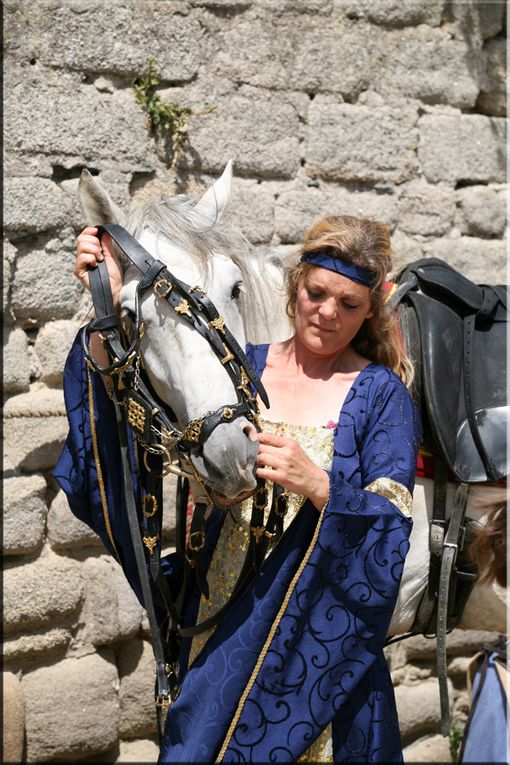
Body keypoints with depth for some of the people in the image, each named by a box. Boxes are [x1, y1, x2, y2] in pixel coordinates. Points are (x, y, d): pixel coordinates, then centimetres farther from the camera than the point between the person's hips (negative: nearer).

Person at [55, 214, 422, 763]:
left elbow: (391, 524, -13)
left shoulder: (381, 394, -5)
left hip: (318, 632, -3)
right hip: (224, 618, 3)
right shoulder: (243, 368, 3)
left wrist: (316, 483, -29)